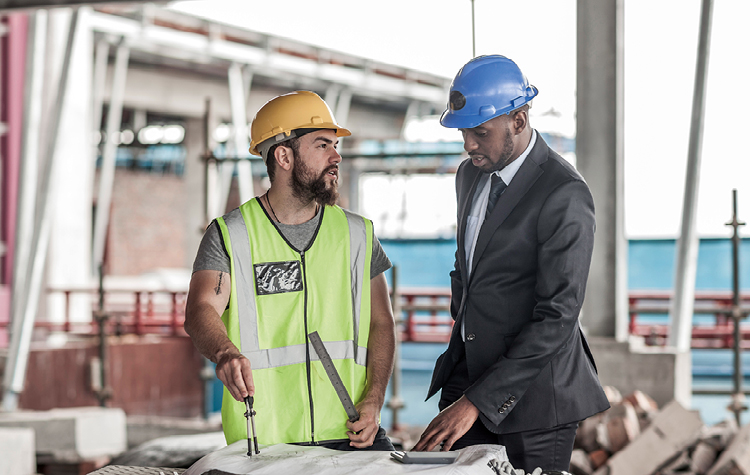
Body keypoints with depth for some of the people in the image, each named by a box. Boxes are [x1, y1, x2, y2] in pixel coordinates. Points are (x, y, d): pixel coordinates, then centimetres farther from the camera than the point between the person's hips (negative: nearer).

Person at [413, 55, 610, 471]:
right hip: (468, 373, 7)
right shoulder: (471, 174, 8)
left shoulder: (564, 196, -18)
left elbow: (557, 318, -22)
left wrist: (476, 402, -24)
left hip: (535, 393, -7)